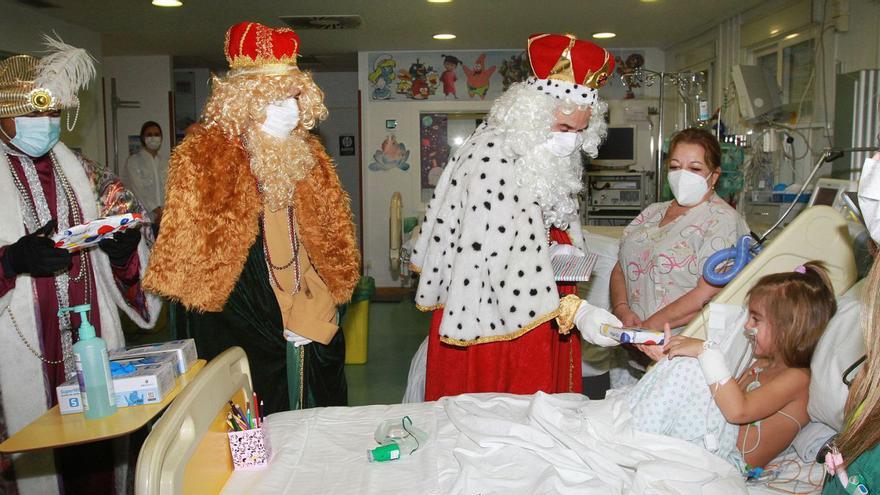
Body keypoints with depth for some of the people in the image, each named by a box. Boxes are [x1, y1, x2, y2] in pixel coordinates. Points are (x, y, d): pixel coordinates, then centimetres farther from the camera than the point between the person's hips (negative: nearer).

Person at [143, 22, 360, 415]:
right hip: (239, 327, -5)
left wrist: (320, 306, 10)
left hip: (308, 320, 6)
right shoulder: (205, 155, -12)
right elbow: (185, 243, -12)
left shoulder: (306, 154, 8)